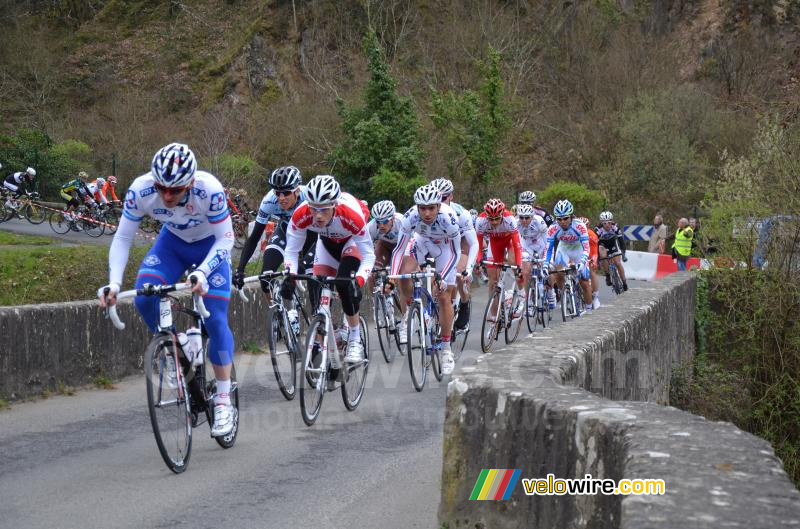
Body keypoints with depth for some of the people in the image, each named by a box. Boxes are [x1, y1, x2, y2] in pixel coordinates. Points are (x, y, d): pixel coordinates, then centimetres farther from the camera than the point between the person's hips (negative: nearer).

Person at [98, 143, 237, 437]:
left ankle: (224, 404, -2)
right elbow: (122, 238, -19)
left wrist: (201, 273, -41)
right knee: (144, 299, -22)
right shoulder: (140, 190, -30)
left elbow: (226, 239, -26)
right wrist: (113, 283, -32)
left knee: (215, 320, -11)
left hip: (211, 246, -3)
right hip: (173, 242, 3)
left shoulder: (209, 189, -37)